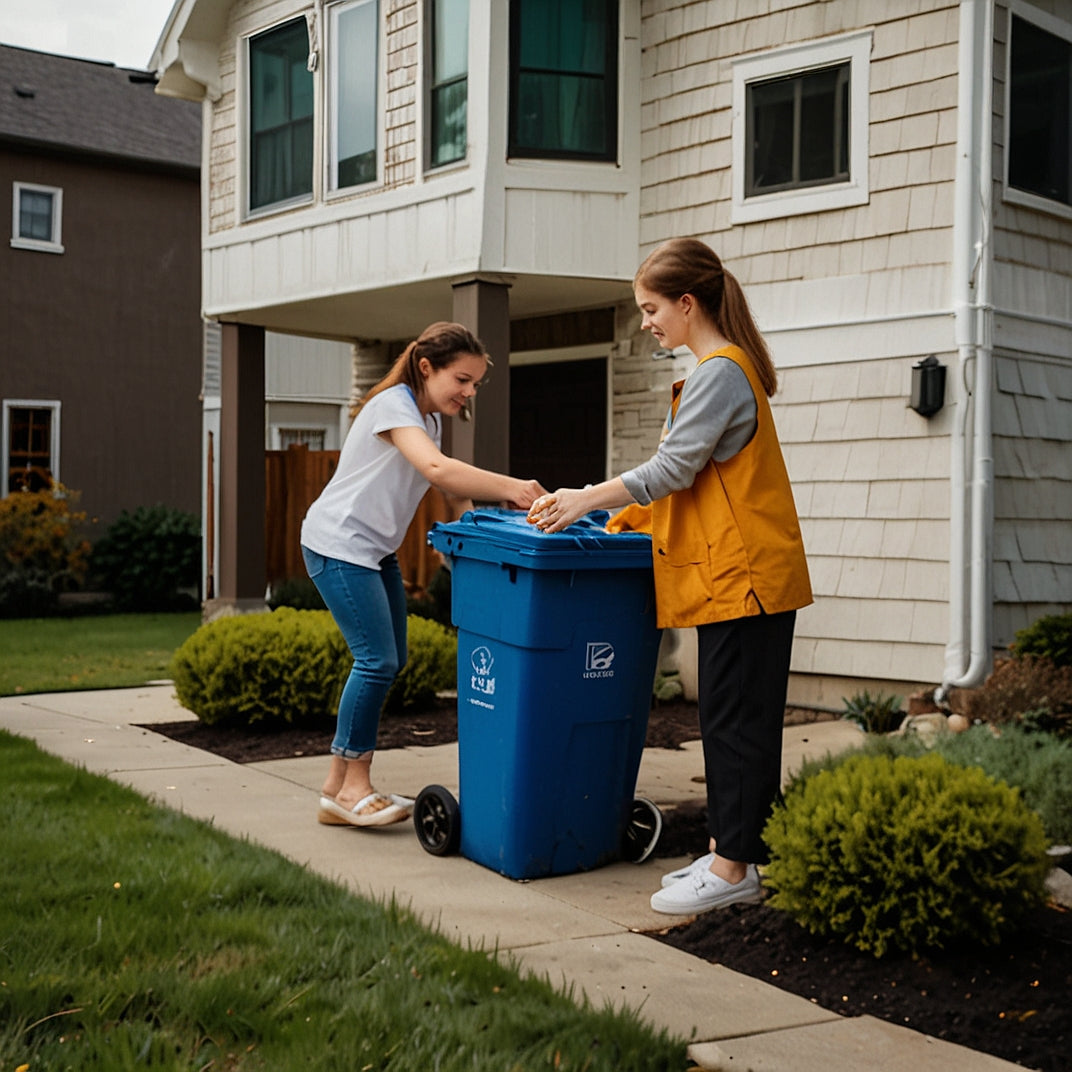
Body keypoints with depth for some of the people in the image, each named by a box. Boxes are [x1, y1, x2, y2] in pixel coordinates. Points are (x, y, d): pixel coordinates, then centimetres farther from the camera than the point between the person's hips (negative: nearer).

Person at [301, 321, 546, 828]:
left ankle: (340, 786, 14)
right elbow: (437, 469, -34)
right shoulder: (393, 405, -17)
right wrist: (512, 489, -40)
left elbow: (452, 493, 10)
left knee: (389, 662, 6)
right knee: (377, 660, -13)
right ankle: (351, 788, -1)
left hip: (376, 551, 10)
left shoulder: (430, 420, 14)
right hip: (338, 545, -10)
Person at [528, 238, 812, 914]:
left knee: (737, 719, -6)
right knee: (726, 718, 12)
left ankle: (734, 868, 0)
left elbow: (673, 469, -18)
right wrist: (616, 522, 18)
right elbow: (685, 479, 22)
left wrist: (588, 499, -12)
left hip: (746, 574, -10)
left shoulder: (720, 371, -13)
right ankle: (728, 848, 19)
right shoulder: (723, 369, 20)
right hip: (729, 575, 10)